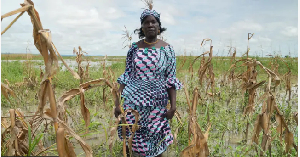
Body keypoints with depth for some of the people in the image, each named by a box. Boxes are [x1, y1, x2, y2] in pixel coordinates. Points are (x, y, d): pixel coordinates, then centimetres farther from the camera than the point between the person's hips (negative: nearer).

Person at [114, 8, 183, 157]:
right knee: (130, 139, 10)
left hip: (156, 105, -1)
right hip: (133, 102, 2)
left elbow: (171, 80, -1)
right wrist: (118, 103, -2)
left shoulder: (167, 49, -2)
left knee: (155, 142, 8)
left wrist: (173, 105, -8)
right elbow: (126, 77, 3)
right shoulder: (134, 48, 2)